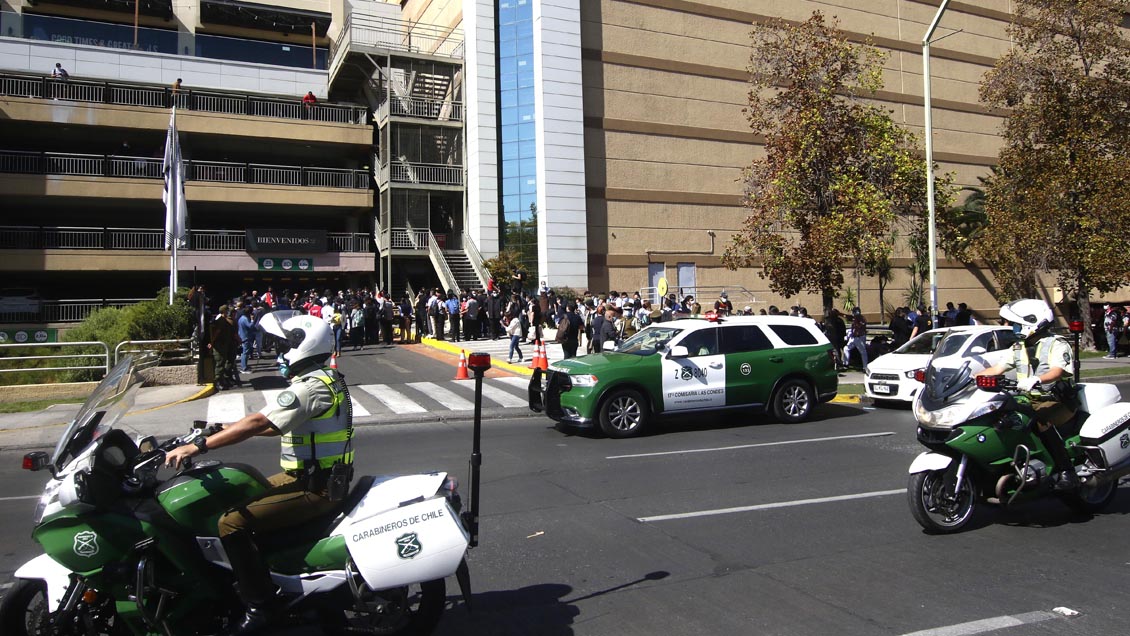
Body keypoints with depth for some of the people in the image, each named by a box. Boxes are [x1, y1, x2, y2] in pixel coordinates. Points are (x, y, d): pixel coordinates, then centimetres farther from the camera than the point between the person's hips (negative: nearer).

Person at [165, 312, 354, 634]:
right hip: (325, 477, 11)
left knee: (232, 523, -16)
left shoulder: (310, 387, -20)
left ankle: (261, 608, -9)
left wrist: (198, 446, -23)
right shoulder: (327, 379, 12)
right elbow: (278, 425, 21)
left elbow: (257, 423, -26)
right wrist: (234, 428, 17)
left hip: (314, 488, -11)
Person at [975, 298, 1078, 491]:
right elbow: (997, 368, 15)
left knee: (1040, 421, -36)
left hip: (1057, 401, -7)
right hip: (1029, 401, 7)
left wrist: (1036, 380, -45)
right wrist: (971, 377, 3)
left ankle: (1066, 472, -32)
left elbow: (1057, 371, -25)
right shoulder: (1019, 347, 15)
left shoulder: (1057, 344, -7)